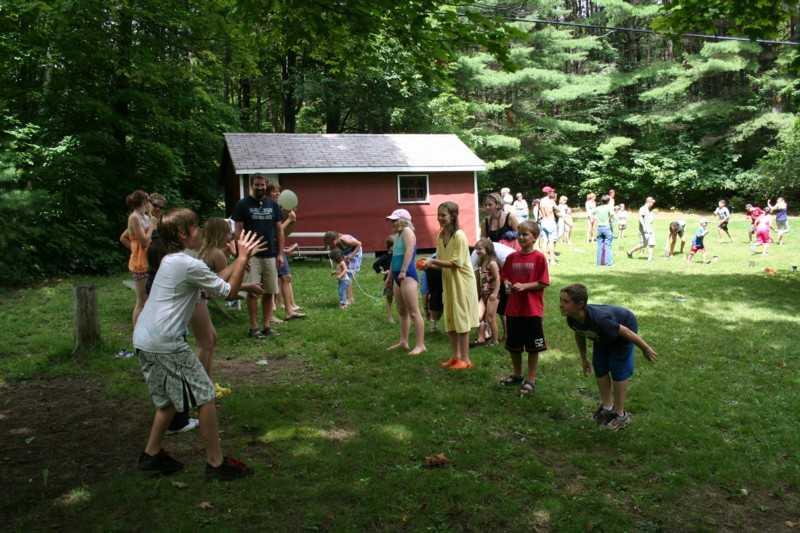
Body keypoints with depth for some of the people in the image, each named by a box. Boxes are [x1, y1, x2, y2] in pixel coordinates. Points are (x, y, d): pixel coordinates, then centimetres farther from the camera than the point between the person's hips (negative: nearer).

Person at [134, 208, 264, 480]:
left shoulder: (170, 261, 14)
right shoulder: (190, 265, -14)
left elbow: (213, 282, 19)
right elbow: (229, 292, -6)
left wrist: (240, 259, 18)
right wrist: (243, 258, 1)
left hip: (143, 340, 10)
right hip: (166, 343, -9)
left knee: (167, 399, 23)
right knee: (205, 396, 0)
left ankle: (152, 455, 29)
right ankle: (216, 463, 6)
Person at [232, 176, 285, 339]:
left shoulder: (273, 204, 9)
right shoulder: (243, 204, 0)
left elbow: (279, 230, 11)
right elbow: (238, 231, -2)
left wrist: (280, 254, 4)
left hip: (271, 255, 3)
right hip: (252, 256, -3)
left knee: (269, 292, 5)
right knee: (252, 292, -5)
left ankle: (267, 326, 12)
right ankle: (254, 327, 3)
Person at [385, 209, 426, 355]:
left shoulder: (407, 231, -8)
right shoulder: (398, 235, 20)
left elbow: (409, 251, -21)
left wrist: (403, 271, -26)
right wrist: (391, 274, 23)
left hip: (407, 275, -11)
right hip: (398, 277, 11)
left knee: (413, 312, -10)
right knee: (402, 312, 15)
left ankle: (420, 345, -9)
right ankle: (403, 341, 23)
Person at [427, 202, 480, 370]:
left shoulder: (459, 235, -17)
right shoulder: (440, 236, 5)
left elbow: (456, 263, -20)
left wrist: (434, 261, -22)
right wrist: (430, 265, -7)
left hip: (462, 282, -8)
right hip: (448, 283, 8)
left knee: (461, 320, -2)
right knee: (450, 320, 12)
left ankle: (465, 359, 7)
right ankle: (455, 356, 23)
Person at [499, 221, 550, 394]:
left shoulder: (539, 258, -9)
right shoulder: (511, 258, 4)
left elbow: (543, 283, -10)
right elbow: (505, 277, 12)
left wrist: (524, 286, -20)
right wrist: (507, 284, -9)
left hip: (533, 310, -5)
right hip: (513, 309, 5)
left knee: (533, 347, 6)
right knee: (513, 345, 15)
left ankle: (531, 379, 19)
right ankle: (517, 375, 34)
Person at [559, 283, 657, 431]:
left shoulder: (598, 319, -45)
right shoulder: (571, 319, -25)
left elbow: (625, 331, -31)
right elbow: (579, 335, -1)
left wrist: (645, 349, -17)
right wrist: (584, 359, 10)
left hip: (623, 326, -6)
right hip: (603, 337, 6)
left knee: (618, 371, -4)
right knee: (600, 369, 8)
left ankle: (621, 414, 12)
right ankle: (607, 406, 29)